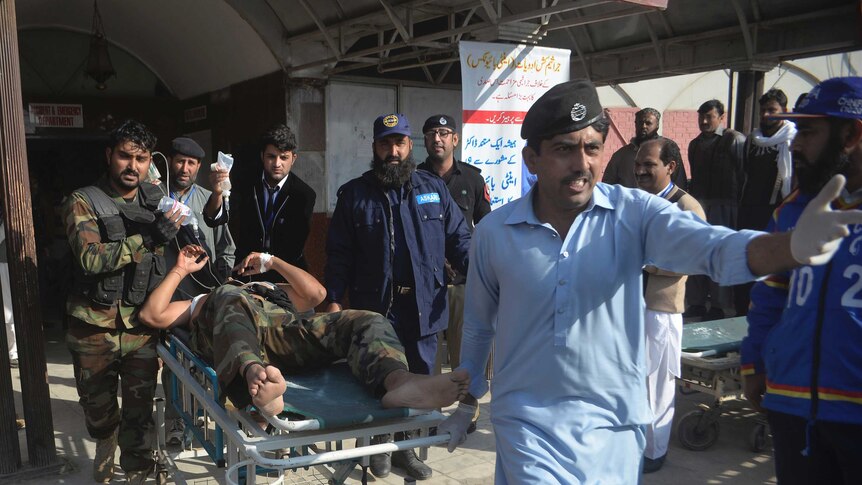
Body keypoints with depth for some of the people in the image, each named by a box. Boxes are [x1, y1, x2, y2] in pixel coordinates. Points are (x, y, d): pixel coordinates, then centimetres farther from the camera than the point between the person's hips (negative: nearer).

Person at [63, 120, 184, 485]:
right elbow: (91, 258, -20)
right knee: (99, 411, 17)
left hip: (142, 327, 1)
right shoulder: (83, 202, -6)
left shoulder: (156, 199, 5)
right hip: (94, 329, -1)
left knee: (140, 413, 3)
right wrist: (148, 238, -26)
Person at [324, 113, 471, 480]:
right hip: (376, 306, -2)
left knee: (420, 379, 12)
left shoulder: (434, 188, 9)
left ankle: (407, 448, 31)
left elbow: (458, 239, 8)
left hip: (424, 307, 3)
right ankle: (379, 445, 28)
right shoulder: (354, 194, 3)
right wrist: (334, 300, -5)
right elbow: (339, 254, 1)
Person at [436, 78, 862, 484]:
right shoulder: (493, 232, -7)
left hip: (613, 425, 1)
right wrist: (465, 403, 17)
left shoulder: (633, 214, -10)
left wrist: (792, 247, -47)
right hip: (526, 424, 0)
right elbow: (477, 325, 6)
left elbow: (712, 247, -27)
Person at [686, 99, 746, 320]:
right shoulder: (695, 144, 15)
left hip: (722, 208, -6)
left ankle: (717, 307, 9)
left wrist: (740, 206, -12)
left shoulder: (734, 140, -5)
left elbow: (743, 175, -9)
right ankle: (697, 303, 17)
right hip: (697, 205, 6)